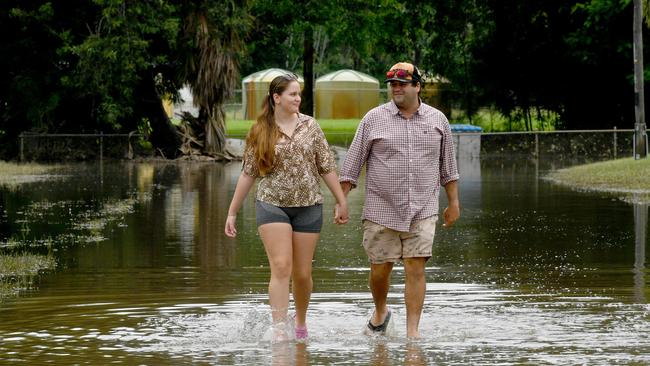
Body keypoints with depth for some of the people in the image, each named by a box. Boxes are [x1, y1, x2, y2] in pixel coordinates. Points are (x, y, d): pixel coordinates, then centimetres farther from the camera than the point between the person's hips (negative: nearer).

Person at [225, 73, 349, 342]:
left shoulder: (309, 126, 4)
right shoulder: (260, 132, 0)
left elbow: (327, 166, 7)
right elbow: (248, 174, 5)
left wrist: (341, 201, 5)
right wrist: (232, 212, 4)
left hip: (308, 206, 2)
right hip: (272, 206, -2)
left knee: (302, 273, 6)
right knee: (281, 267, -15)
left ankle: (301, 322, 29)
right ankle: (279, 330, -18)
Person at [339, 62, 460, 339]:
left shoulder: (437, 120, 7)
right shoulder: (374, 119, 1)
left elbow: (448, 166, 15)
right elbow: (352, 164, 3)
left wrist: (453, 202, 15)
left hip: (422, 211, 0)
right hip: (381, 210, 0)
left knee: (415, 269, -7)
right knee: (380, 268, 6)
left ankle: (413, 331, -4)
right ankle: (380, 311, 34)